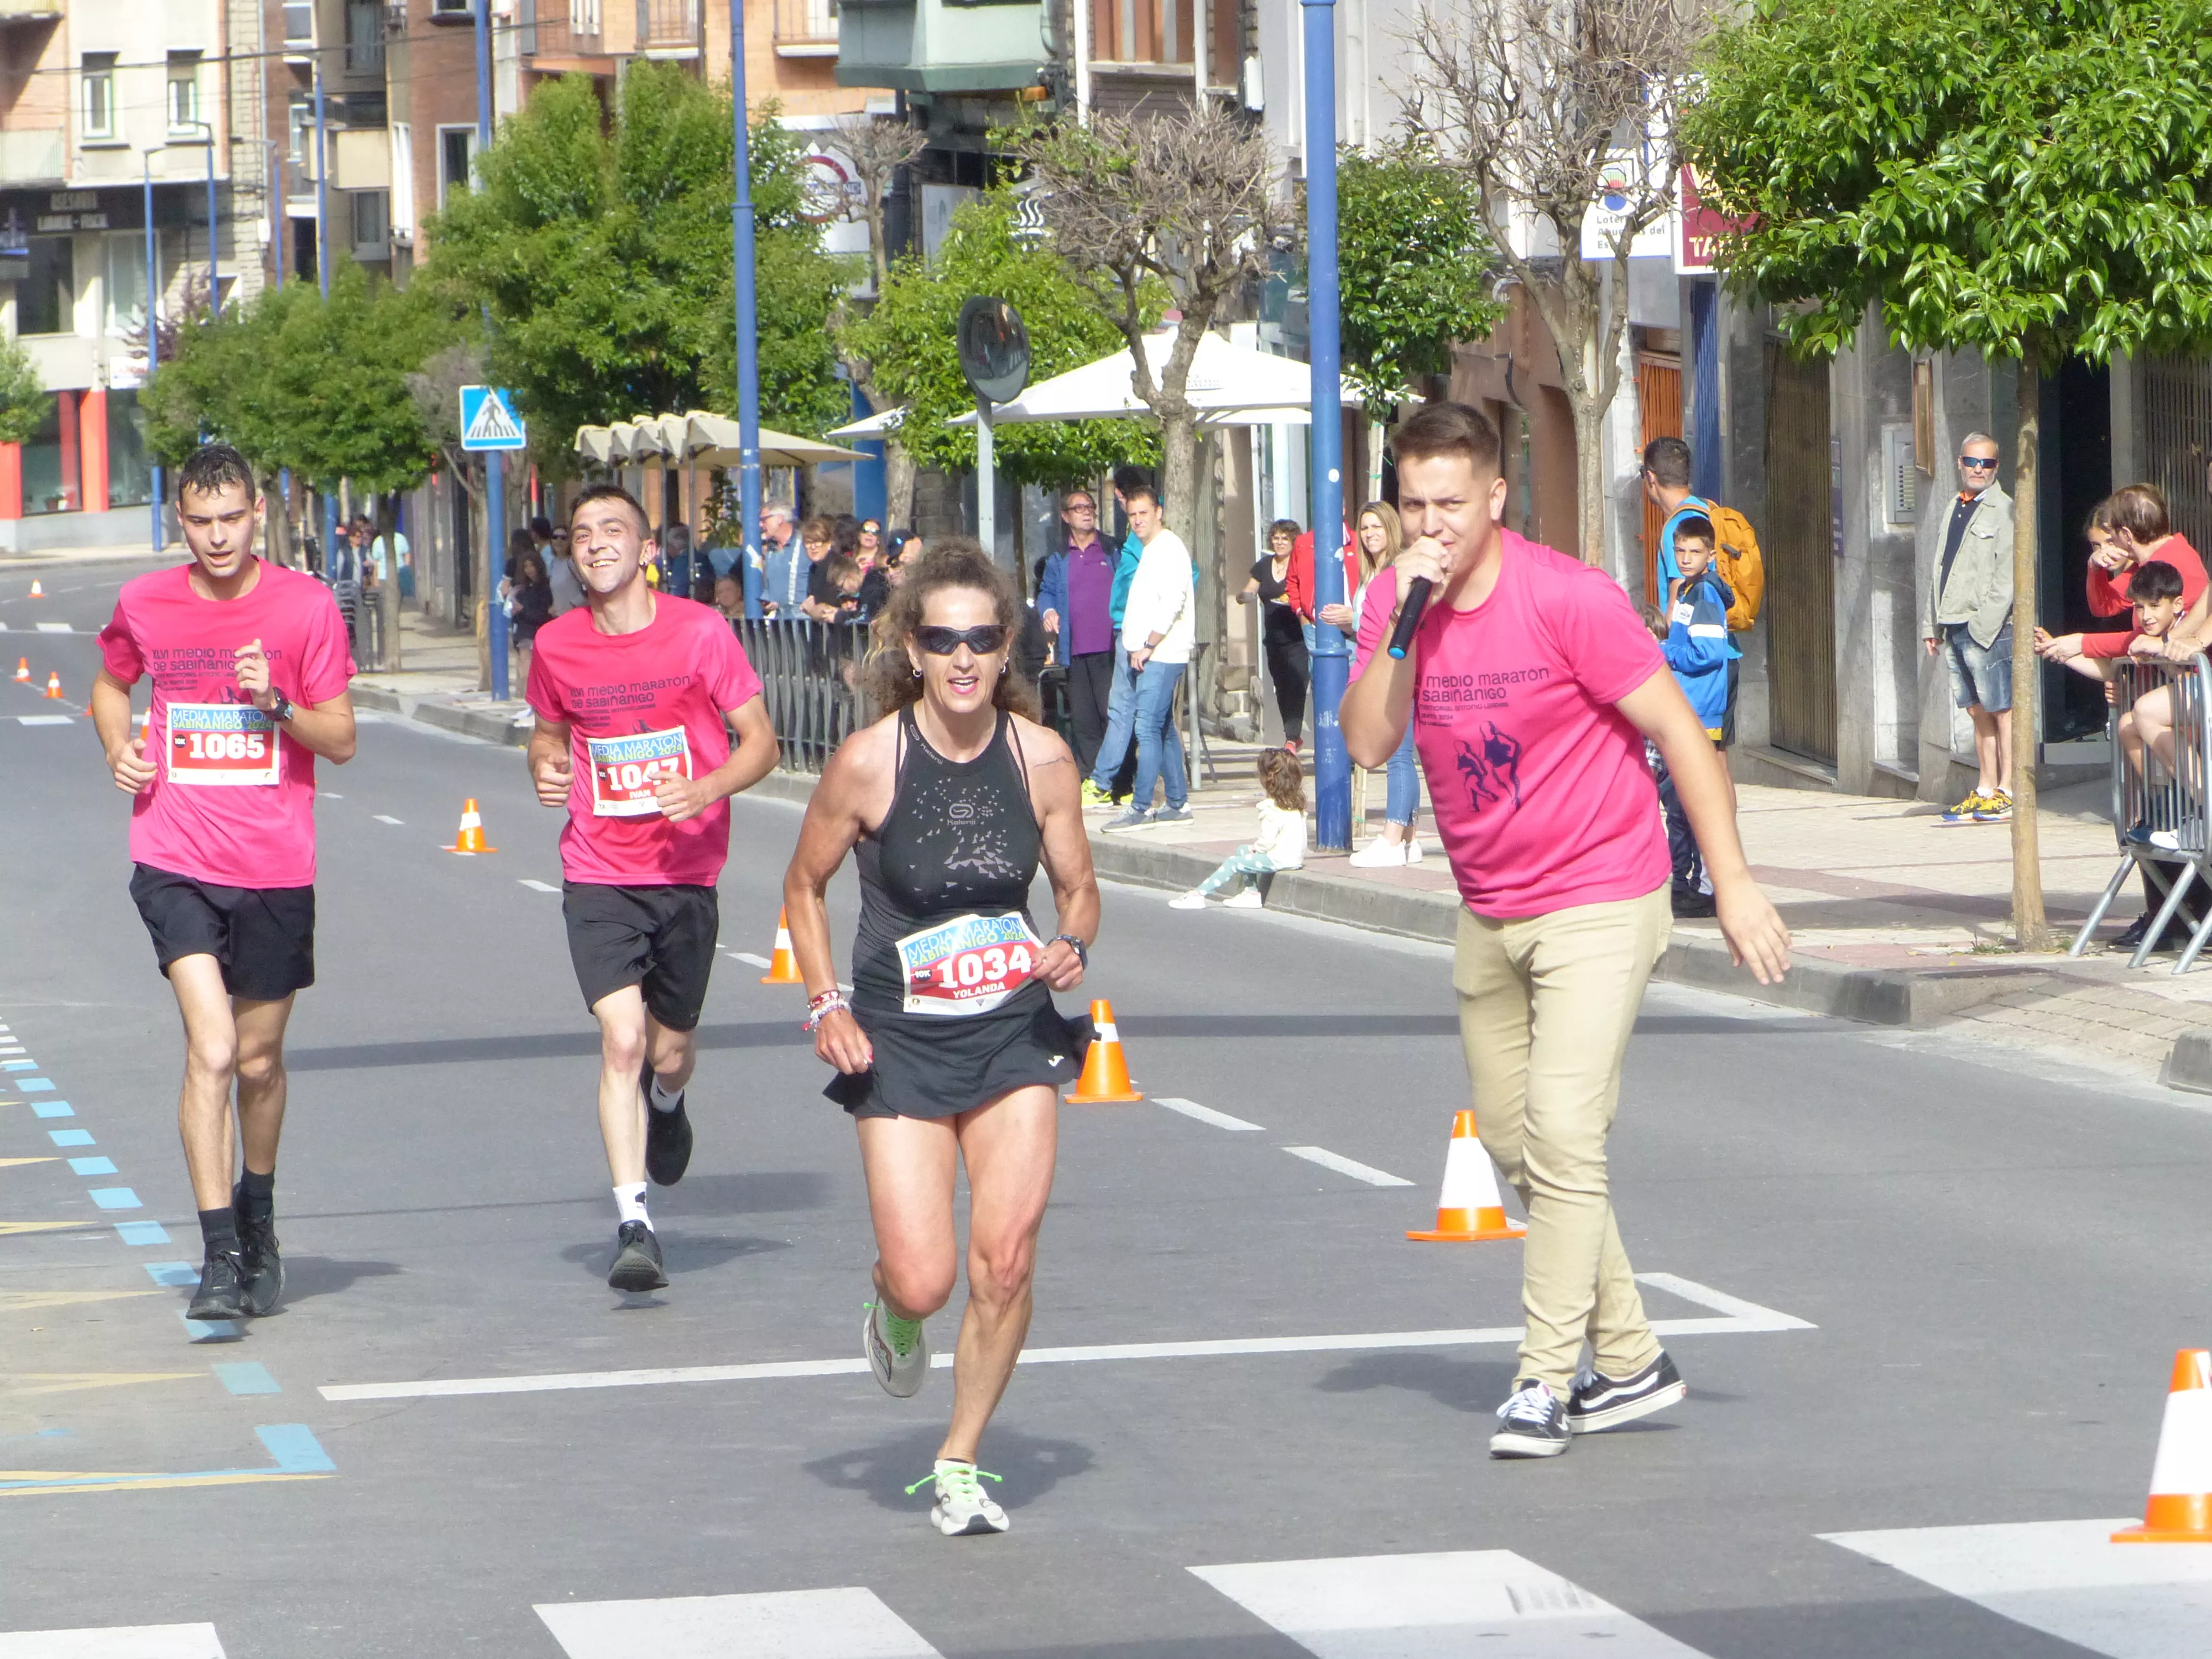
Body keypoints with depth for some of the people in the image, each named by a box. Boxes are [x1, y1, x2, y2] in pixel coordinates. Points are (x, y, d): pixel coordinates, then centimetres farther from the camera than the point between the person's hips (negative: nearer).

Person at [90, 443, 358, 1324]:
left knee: (259, 1060, 13)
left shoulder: (306, 606, -3)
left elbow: (341, 740, 0)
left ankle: (257, 1218, 38)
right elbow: (111, 684, 22)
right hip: (176, 862, -1)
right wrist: (119, 748, 2)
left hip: (275, 867, 1)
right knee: (211, 1048, -16)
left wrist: (279, 705, -19)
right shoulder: (144, 604, 1)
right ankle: (219, 1258, -14)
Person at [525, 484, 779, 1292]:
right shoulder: (557, 645, 0)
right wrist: (546, 767, -5)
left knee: (669, 1052, 11)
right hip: (597, 876, 0)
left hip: (686, 871, 0)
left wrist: (706, 788, -21)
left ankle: (665, 1103, 49)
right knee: (622, 1040, -16)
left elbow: (759, 740, -2)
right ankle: (633, 1224, -14)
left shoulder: (701, 632, -6)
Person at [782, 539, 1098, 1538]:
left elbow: (1078, 889, 8)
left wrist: (1072, 947, -13)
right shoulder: (868, 762, -12)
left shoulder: (1042, 758, -5)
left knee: (1005, 1266, -7)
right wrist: (825, 1004, -8)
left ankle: (960, 1465, 13)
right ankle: (892, 1318, 31)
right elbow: (804, 887, 3)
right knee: (924, 1280, -9)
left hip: (1015, 1033, 2)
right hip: (900, 1043, -2)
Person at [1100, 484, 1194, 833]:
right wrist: (1135, 647, 15)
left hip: (1161, 655, -10)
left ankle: (1141, 808, -16)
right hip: (1146, 656, 10)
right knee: (1164, 729, 11)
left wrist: (1148, 647, -17)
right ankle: (1178, 804, 16)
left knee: (1148, 728, -13)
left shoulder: (1169, 548, -10)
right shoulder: (1150, 550, 20)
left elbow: (1173, 602, -19)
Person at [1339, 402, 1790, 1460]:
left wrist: (1733, 884, -14)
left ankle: (1545, 1380, -12)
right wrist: (1405, 621, -23)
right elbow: (1368, 744, -11)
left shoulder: (1567, 599, -18)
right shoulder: (1395, 600, -1)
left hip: (1598, 902, -7)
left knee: (1562, 1132, -16)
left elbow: (1677, 730, -13)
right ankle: (1629, 1360, 22)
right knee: (1517, 1141, 10)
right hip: (1489, 912, 7)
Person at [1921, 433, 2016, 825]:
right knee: (1977, 711, 10)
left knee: (2001, 708, -5)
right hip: (1955, 627, 8)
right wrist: (1932, 625, 16)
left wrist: (1985, 622, -18)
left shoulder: (2003, 511, -4)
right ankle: (1985, 790, 13)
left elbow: (2006, 576, -11)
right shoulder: (1954, 511, 20)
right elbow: (1938, 571, 22)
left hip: (1989, 626, -8)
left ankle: (2007, 793, -4)